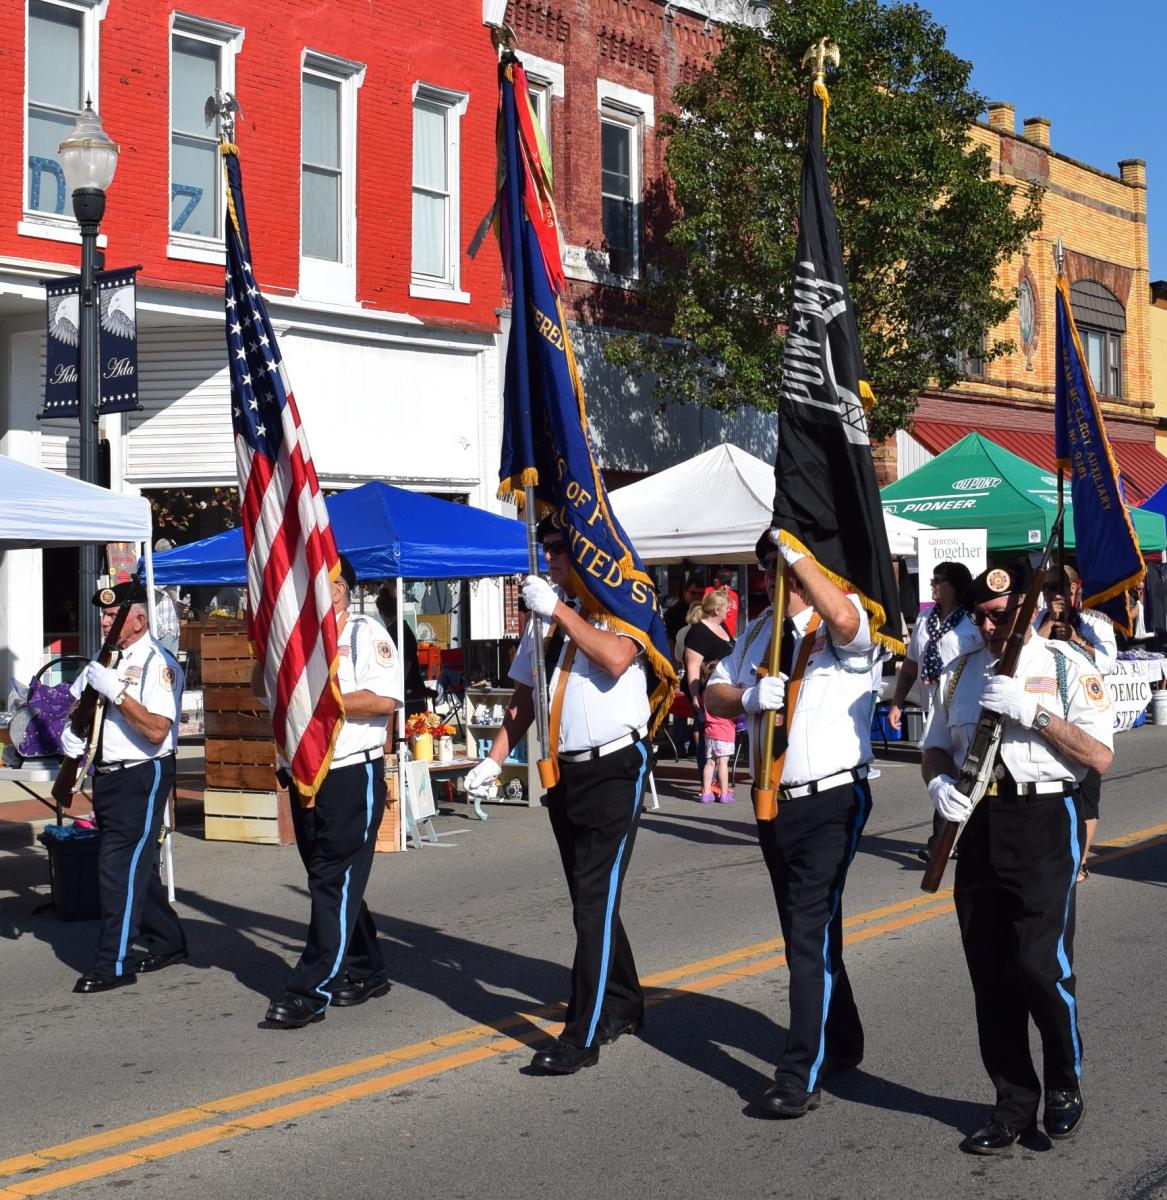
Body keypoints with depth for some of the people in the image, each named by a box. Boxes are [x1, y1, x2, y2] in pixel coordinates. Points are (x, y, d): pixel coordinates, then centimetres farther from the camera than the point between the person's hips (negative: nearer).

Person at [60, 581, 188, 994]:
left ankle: (115, 964, -4)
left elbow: (156, 731, -24)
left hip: (142, 778, -9)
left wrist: (116, 691, -25)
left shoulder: (157, 662, -14)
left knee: (119, 864, -9)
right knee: (135, 864, 16)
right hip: (107, 775, 9)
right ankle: (165, 942, 31)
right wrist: (71, 732, 3)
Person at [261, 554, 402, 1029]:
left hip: (353, 774, -7)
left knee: (336, 882, -7)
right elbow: (262, 686, 9)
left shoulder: (366, 633, -4)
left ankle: (311, 990, -9)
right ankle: (365, 972, 25)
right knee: (327, 879, 13)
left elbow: (384, 700, -16)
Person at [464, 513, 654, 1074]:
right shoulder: (543, 617, 14)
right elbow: (523, 698, 19)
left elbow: (616, 657, -26)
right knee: (591, 899, 15)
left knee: (595, 900, -10)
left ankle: (583, 1036, -7)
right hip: (564, 771, 7)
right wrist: (494, 759, 10)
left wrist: (558, 609, -19)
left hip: (615, 769, -7)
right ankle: (624, 1005, 32)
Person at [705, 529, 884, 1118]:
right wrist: (749, 696, -10)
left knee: (811, 932, -12)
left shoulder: (847, 625, -10)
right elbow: (713, 693, 12)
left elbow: (844, 619, -35)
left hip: (831, 802, -8)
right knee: (805, 931, 18)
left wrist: (794, 549, -28)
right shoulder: (759, 631, 14)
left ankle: (800, 1076, -9)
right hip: (773, 804, 8)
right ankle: (841, 1044, 35)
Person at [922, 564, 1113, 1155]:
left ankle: (1065, 1085, 15)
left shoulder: (1066, 666, 0)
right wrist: (939, 783, -3)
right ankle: (1014, 1104, 17)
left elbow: (1099, 756, -7)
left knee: (1040, 964, -11)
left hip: (1044, 820, -5)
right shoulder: (959, 674, 15)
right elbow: (936, 747, 20)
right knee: (990, 973, 6)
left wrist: (1032, 711, -17)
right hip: (978, 823, 5)